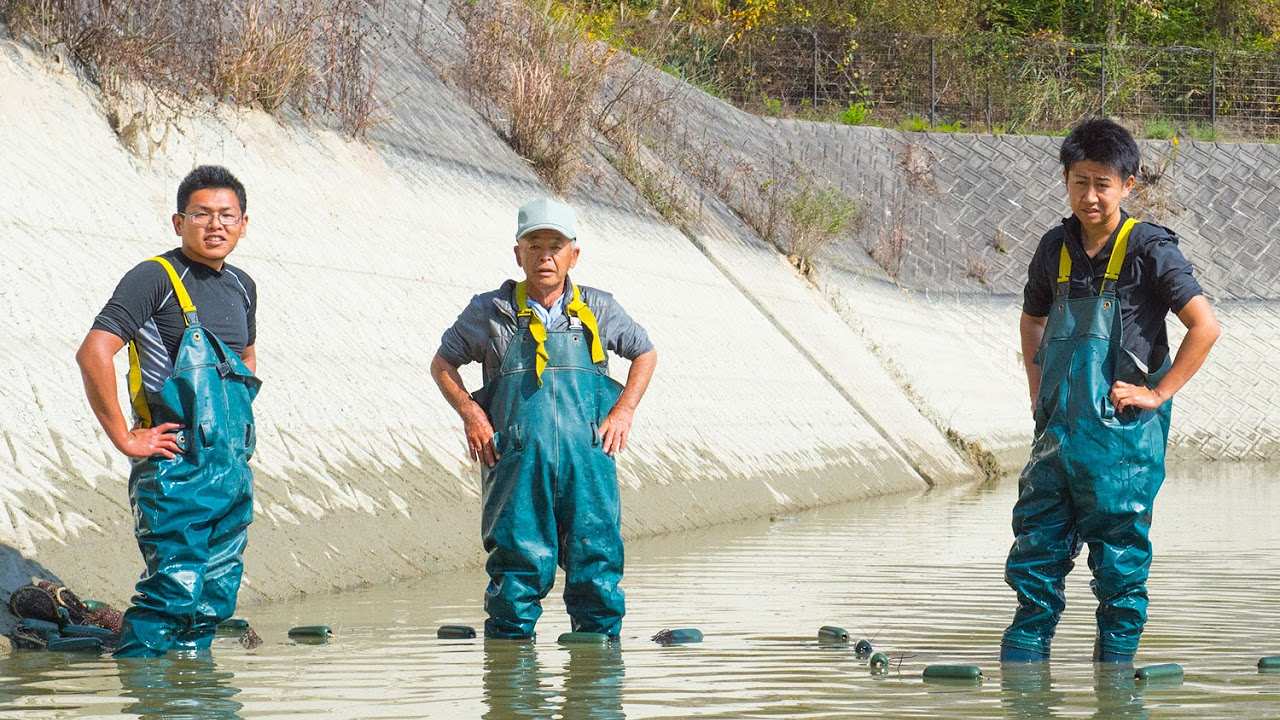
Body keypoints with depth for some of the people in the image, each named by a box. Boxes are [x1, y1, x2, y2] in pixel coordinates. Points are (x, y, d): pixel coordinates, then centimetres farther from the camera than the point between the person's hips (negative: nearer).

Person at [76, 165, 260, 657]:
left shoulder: (242, 287, 15)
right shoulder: (155, 278, -8)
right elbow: (94, 354, -19)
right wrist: (125, 438, -17)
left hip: (233, 467, 7)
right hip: (177, 468, -7)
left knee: (216, 596, 8)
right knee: (175, 590, -13)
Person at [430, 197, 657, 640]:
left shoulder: (598, 311, 12)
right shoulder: (490, 312, 8)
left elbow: (645, 354, 26)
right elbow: (442, 363, 19)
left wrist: (623, 411, 11)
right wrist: (470, 412, 2)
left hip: (587, 459, 1)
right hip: (517, 465, -1)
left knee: (597, 566, -3)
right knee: (518, 570, -4)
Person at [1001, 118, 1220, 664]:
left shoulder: (1149, 250, -9)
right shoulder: (1056, 249, 9)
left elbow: (1205, 325, -14)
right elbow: (1033, 319, 27)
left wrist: (1157, 393, -12)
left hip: (1122, 437, -6)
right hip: (1057, 433, 6)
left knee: (1120, 568, 1)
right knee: (1034, 560, 6)